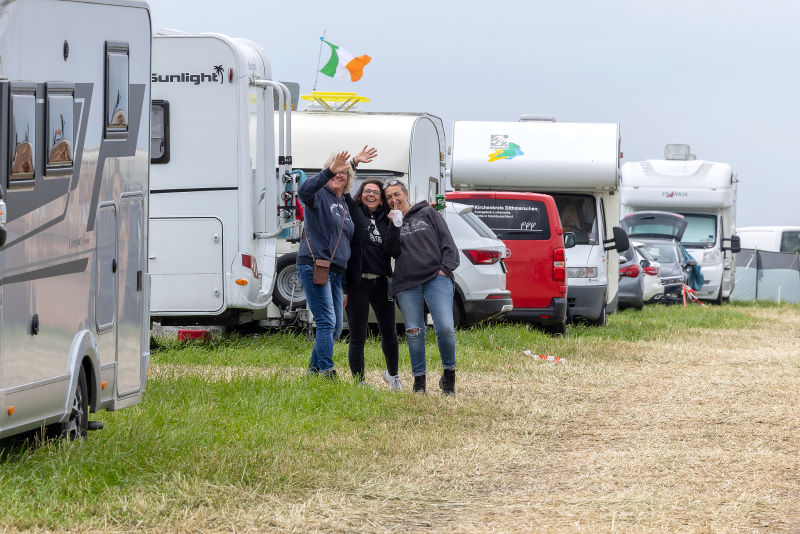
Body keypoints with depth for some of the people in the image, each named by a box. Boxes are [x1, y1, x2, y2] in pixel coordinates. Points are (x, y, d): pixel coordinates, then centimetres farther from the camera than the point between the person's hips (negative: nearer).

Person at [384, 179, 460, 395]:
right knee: (414, 333, -2)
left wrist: (445, 268, -2)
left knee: (445, 327, -16)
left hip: (436, 279, -2)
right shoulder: (391, 222, 17)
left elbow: (447, 242, 9)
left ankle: (449, 373, 1)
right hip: (407, 284, 2)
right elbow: (393, 252, 3)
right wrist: (395, 226, -6)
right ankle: (419, 380, 9)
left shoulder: (428, 213, 13)